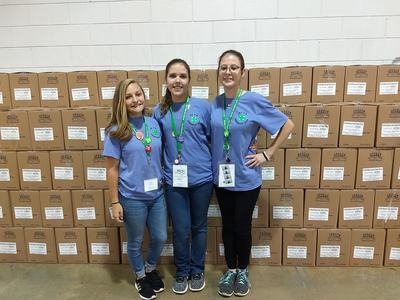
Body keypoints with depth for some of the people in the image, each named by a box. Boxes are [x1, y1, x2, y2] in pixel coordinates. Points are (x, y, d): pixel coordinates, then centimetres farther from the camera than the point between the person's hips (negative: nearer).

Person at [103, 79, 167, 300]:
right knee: (135, 241, 15)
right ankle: (140, 277, 42)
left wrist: (165, 185, 8)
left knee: (160, 238, 16)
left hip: (157, 194, 4)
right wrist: (115, 202, -9)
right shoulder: (116, 131, -10)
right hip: (132, 197, -4)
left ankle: (151, 268, 46)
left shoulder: (154, 123, 1)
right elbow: (112, 169, -9)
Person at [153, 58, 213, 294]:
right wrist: (163, 171, 4)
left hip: (201, 177, -1)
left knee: (199, 227, 16)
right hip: (174, 180, 1)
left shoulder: (203, 106, -6)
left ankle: (197, 270, 38)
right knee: (181, 230, 9)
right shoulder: (160, 111, 0)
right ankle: (182, 271, 35)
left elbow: (212, 138, 2)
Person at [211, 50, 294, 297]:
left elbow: (288, 125, -7)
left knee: (242, 227, 10)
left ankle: (243, 270, 35)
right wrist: (212, 160, 3)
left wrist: (267, 154, -8)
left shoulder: (254, 101, -13)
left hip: (246, 178, -3)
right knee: (228, 226, 16)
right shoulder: (214, 104, -1)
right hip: (221, 177, 3)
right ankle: (230, 270, 36)